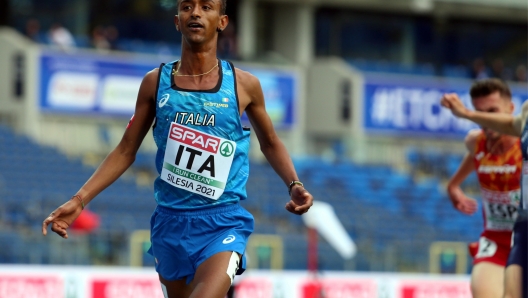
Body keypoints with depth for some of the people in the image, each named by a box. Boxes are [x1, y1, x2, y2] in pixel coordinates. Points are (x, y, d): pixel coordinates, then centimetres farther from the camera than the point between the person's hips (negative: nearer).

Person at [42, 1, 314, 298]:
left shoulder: (244, 85, -1)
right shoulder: (156, 82, 3)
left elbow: (270, 143, 14)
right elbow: (126, 151, 9)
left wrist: (294, 185, -4)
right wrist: (79, 200, 1)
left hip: (222, 223, -3)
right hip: (170, 221, 3)